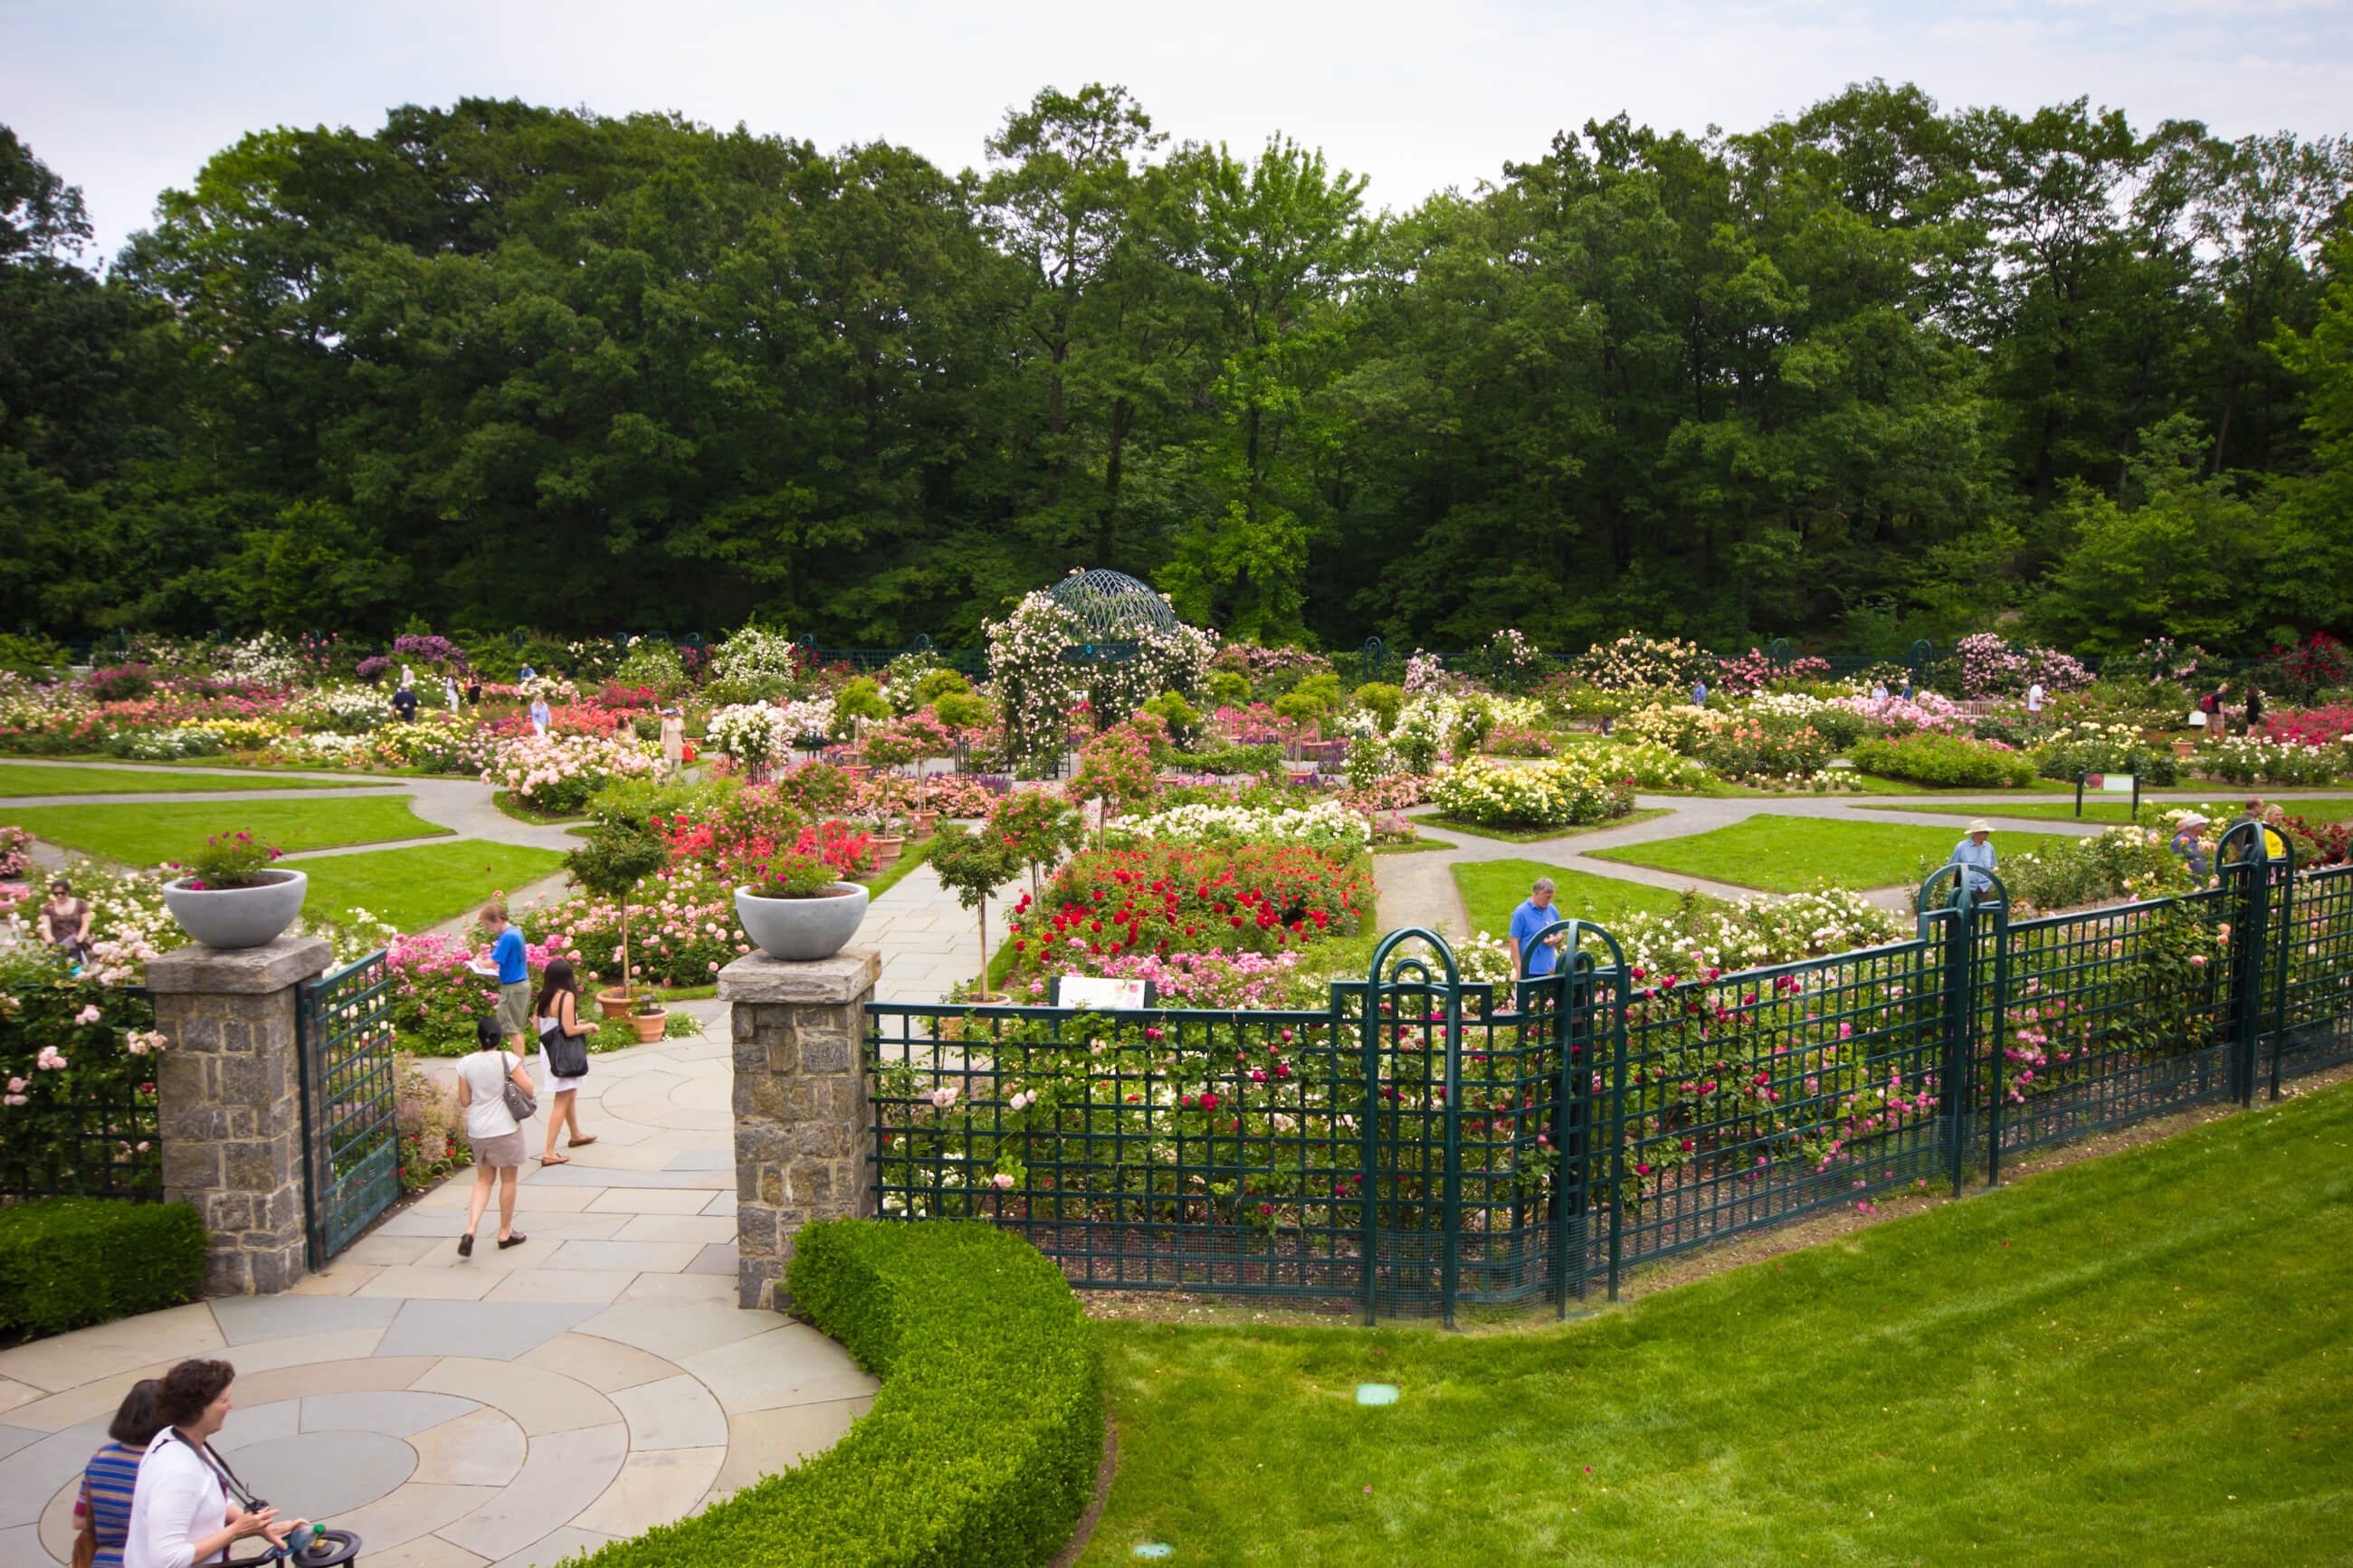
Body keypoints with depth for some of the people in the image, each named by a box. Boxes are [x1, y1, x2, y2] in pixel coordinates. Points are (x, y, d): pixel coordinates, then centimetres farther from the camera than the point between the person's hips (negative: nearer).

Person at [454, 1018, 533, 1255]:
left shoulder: (466, 1064, -3)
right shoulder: (508, 1059, -12)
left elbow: (464, 1100, 3)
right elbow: (528, 1089, -11)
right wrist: (523, 1072, 6)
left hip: (477, 1129, 3)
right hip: (505, 1128, -3)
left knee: (484, 1180, 16)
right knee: (508, 1179, 12)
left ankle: (470, 1230, -2)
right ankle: (505, 1233, 21)